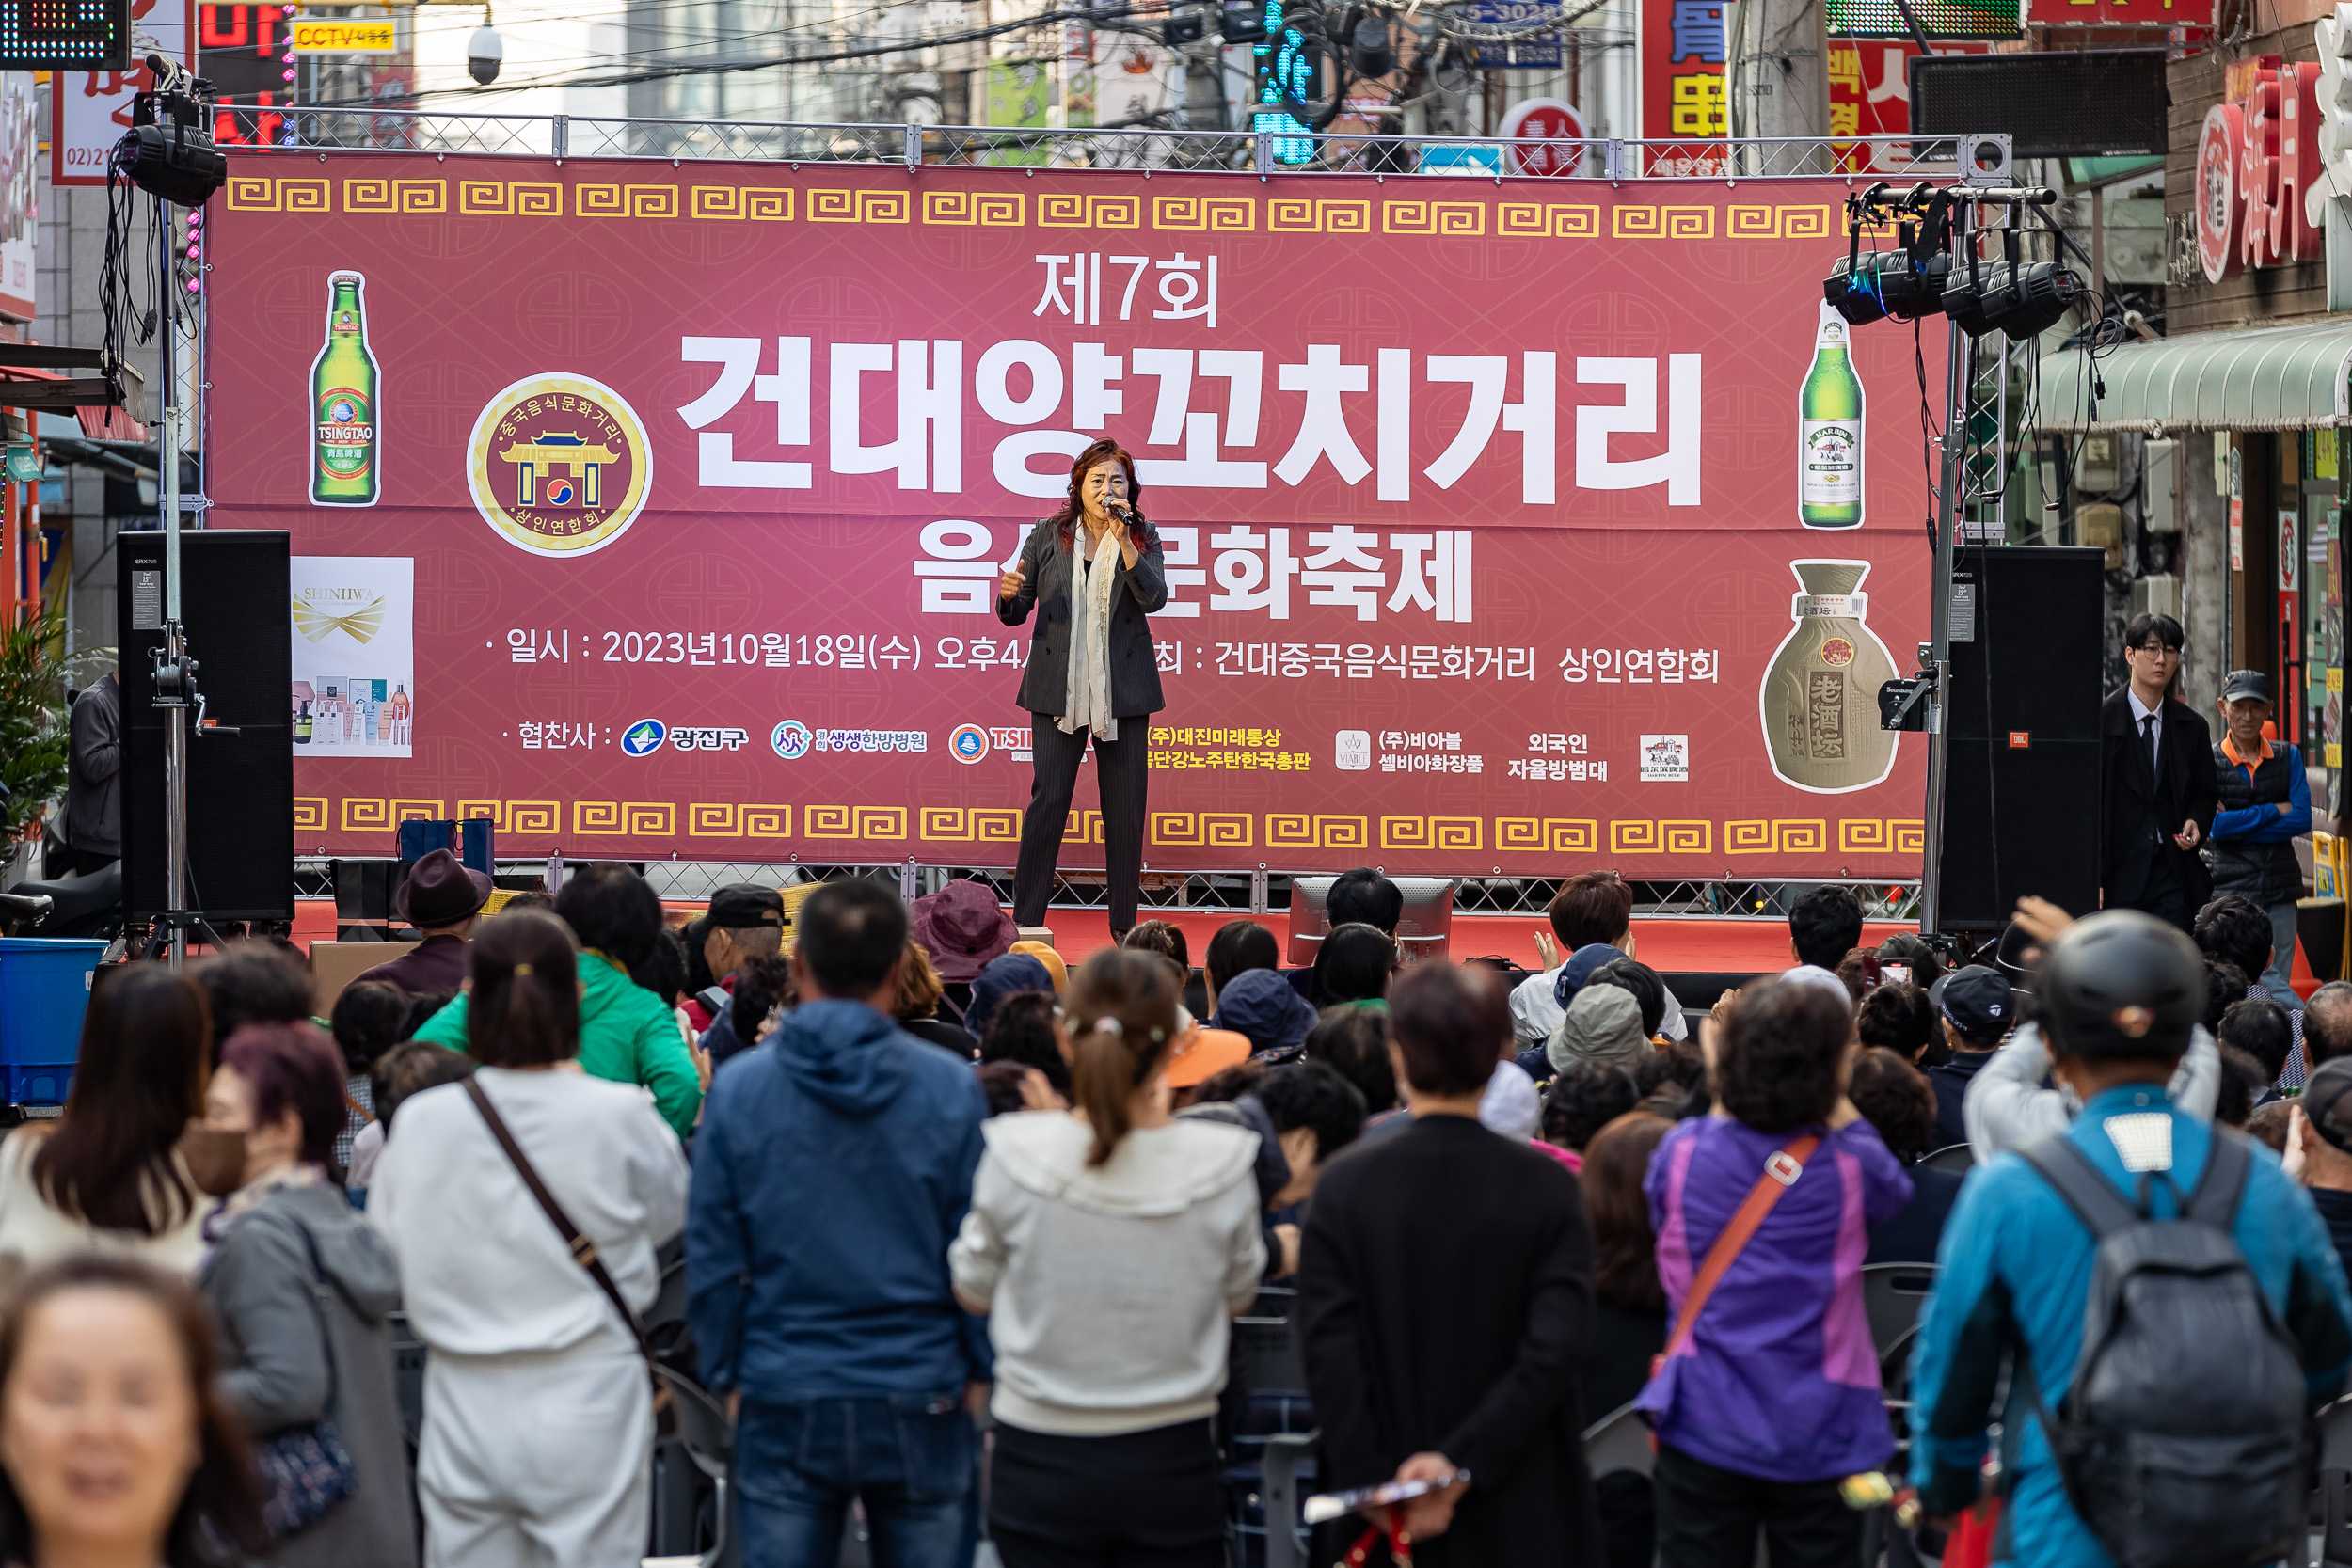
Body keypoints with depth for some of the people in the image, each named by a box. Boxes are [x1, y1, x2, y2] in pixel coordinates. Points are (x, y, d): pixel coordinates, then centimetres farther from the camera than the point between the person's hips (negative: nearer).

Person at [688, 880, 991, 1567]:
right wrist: (981, 1368, 9)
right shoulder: (950, 1089, -6)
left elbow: (712, 1258, -1)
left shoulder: (738, 1090, -4)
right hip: (919, 1402, 0)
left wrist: (724, 1371, 10)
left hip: (785, 1404, 0)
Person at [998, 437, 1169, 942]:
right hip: (1058, 687, -1)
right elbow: (1016, 614, 8)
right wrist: (1009, 596, -15)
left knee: (1125, 806, 3)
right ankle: (1025, 922, 0)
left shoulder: (1142, 539, 5)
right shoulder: (1047, 537, 5)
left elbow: (1154, 597, -12)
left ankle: (1124, 923, 11)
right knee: (1048, 800, -5)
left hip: (1123, 688, 1)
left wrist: (1122, 539, -19)